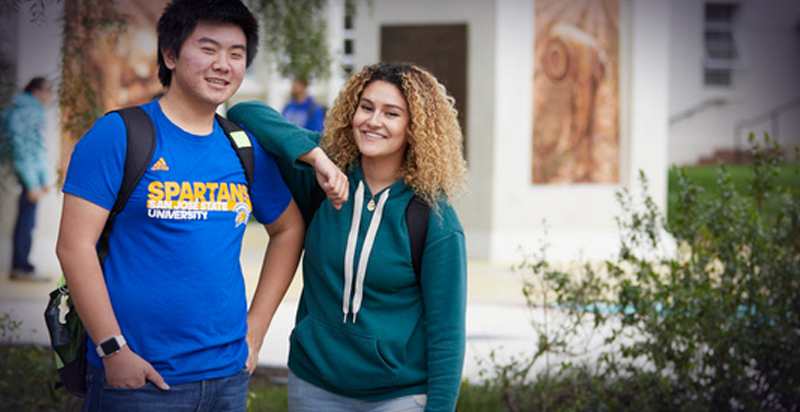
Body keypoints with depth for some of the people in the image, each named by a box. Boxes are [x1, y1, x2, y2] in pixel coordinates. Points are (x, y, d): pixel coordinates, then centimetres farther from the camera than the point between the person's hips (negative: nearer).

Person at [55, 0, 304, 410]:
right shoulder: (118, 134, -7)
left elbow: (288, 229, 19)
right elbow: (74, 245, -11)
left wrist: (256, 326, 11)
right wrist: (113, 349, -14)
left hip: (228, 374, 5)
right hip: (136, 377, -5)